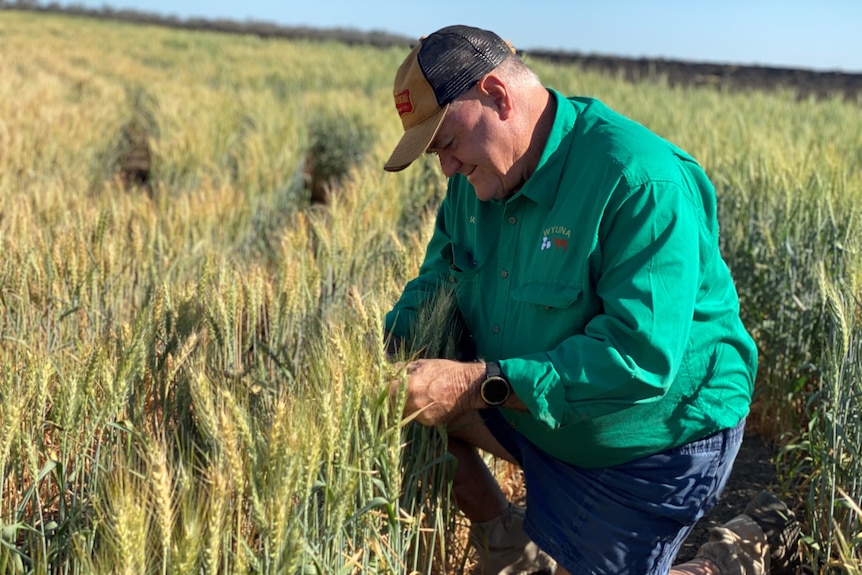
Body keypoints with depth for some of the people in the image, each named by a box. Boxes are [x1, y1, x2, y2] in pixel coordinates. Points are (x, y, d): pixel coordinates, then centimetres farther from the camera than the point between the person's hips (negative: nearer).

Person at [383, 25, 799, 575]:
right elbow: (439, 279, 6)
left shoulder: (642, 181, -31)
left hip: (653, 446, -7)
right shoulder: (479, 176, -4)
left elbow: (641, 359, -36)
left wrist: (478, 384, -39)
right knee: (404, 400, -3)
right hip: (534, 411, 7)